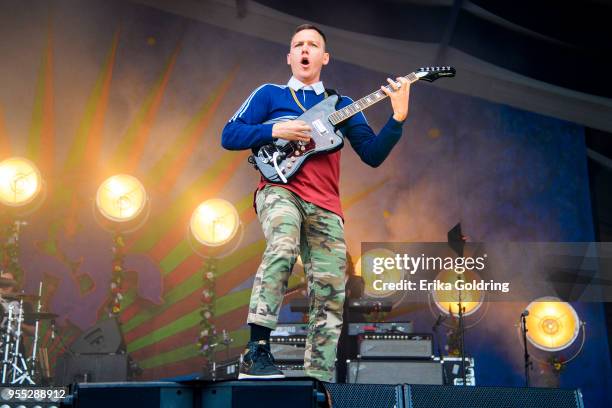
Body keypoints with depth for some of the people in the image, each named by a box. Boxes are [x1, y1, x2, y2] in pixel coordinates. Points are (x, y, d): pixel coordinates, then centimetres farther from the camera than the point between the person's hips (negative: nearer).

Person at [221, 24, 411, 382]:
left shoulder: (341, 105, 19)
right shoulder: (270, 94, 14)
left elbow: (373, 154, 10)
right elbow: (229, 136, 4)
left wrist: (398, 118, -5)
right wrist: (276, 130, -9)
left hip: (325, 207, 4)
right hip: (280, 190, -3)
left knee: (330, 294, -4)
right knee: (284, 246, -36)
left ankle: (320, 378, 5)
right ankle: (257, 350, -32)